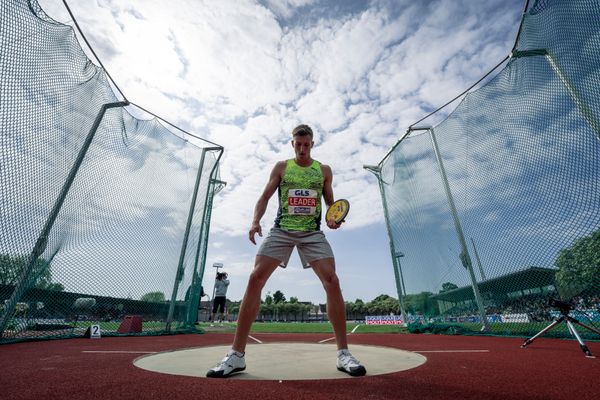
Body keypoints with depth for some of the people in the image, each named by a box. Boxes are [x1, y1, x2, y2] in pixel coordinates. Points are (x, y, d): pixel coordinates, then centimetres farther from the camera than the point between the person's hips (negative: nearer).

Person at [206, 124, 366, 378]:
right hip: (281, 230, 0)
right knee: (255, 279, -12)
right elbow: (264, 197, 8)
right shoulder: (281, 167, 11)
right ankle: (237, 354, 1)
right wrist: (255, 221, -9)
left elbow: (331, 202, 17)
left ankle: (343, 353, 2)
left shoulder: (324, 170, 13)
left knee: (332, 281, -15)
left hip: (312, 232, 1)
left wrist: (333, 218, -5)